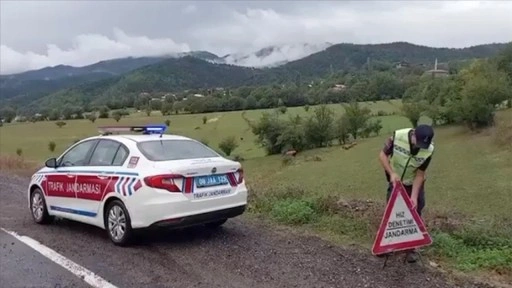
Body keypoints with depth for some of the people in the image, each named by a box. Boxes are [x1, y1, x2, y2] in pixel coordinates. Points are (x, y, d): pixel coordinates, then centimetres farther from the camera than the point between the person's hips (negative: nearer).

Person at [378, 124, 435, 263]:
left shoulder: (429, 150, -27)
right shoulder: (398, 136, -30)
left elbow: (420, 174, -18)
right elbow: (383, 155, -17)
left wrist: (414, 196, -23)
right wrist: (392, 173, -29)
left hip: (414, 183, 0)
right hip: (395, 181, 0)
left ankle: (411, 249, 16)